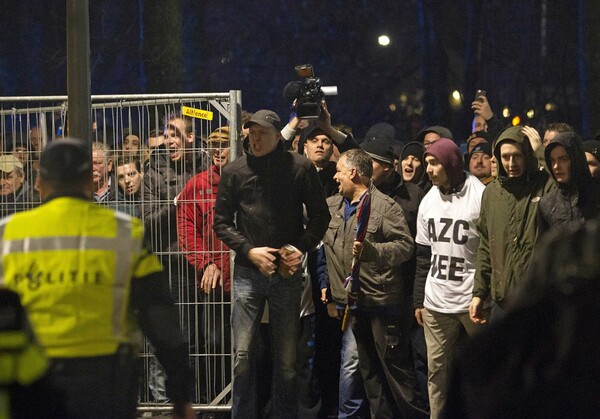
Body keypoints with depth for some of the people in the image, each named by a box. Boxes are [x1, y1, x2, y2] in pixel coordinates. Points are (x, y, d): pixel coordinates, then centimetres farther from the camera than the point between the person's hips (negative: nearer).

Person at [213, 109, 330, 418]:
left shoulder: (300, 168, -1)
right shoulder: (234, 171, 1)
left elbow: (320, 216, 5)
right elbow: (221, 222, 5)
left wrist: (302, 248, -8)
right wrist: (249, 250, -8)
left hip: (287, 273, 0)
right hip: (248, 273, 0)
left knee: (287, 357, 7)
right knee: (243, 354, -2)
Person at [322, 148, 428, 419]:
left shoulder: (385, 206, -8)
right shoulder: (331, 206, 13)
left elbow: (406, 246, -14)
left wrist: (372, 250, -24)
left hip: (382, 301, -7)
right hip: (351, 301, 7)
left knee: (395, 365, -4)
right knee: (368, 368, 13)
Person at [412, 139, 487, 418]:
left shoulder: (481, 197, -10)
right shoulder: (428, 201, 10)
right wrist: (418, 300, 14)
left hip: (473, 301, -5)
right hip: (435, 303, 5)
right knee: (437, 370, 8)